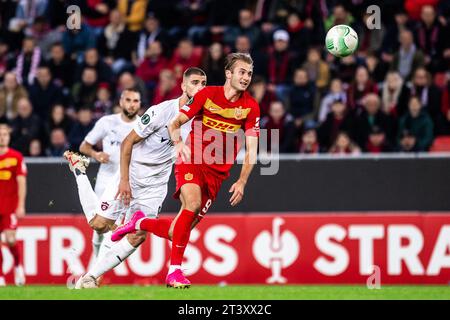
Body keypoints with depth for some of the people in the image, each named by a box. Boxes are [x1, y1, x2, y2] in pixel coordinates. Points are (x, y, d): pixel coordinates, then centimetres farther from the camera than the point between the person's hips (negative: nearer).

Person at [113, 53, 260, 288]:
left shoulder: (251, 107, 0)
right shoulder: (207, 94, -4)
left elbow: (251, 149, -1)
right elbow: (175, 123, -1)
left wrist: (241, 182, -14)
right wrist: (178, 142, -23)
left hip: (217, 173, 3)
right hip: (191, 162, -3)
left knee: (179, 232, -3)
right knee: (192, 203, -32)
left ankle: (140, 223, 28)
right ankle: (174, 270, -26)